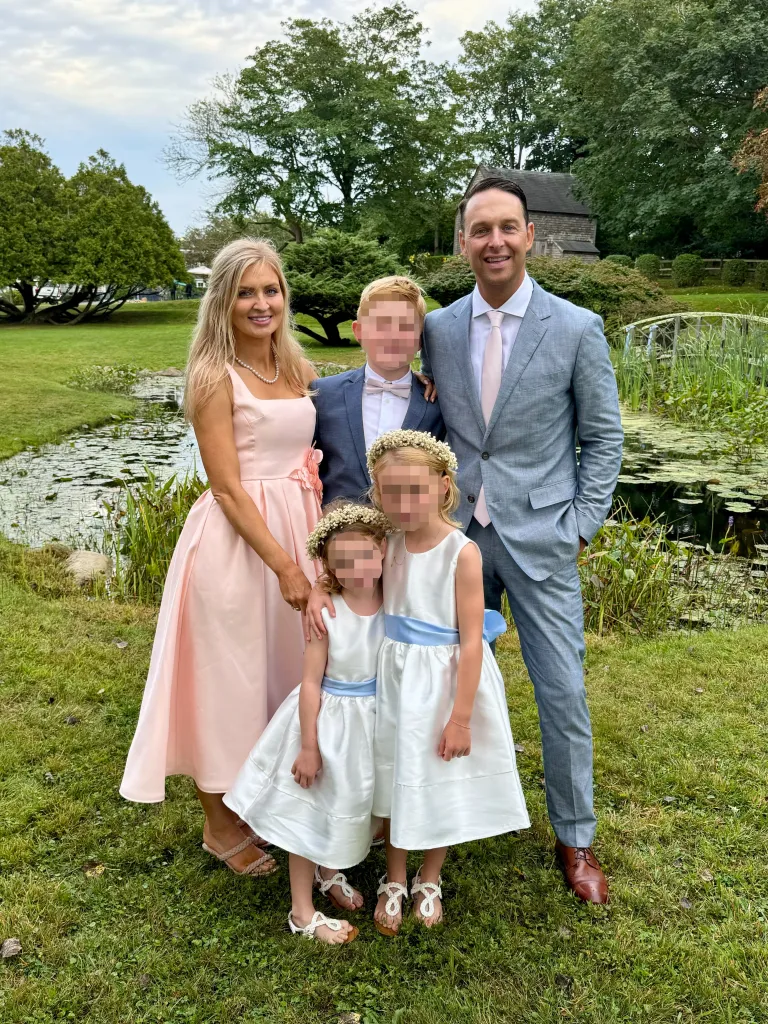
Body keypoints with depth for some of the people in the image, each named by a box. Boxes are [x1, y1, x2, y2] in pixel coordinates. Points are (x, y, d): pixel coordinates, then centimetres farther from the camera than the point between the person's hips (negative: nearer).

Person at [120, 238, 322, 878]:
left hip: (299, 531, 7)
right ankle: (221, 825, 28)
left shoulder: (296, 369, 9)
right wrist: (284, 565, -17)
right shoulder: (216, 376, -10)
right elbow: (227, 489, -14)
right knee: (230, 677, 7)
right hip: (236, 539, -7)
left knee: (286, 669, 17)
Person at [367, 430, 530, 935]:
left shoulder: (462, 552, -20)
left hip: (446, 681, -4)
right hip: (396, 679, 4)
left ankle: (430, 879, 39)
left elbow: (472, 642, -18)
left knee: (443, 783, 14)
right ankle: (395, 880, 38)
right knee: (397, 779, 16)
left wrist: (460, 718, -17)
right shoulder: (389, 544, -5)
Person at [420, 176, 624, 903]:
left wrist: (581, 526, -5)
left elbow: (604, 436, 0)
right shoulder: (437, 328, 3)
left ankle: (574, 838, 25)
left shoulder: (575, 329, -6)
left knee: (562, 693, 4)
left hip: (538, 537, -2)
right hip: (456, 534, 3)